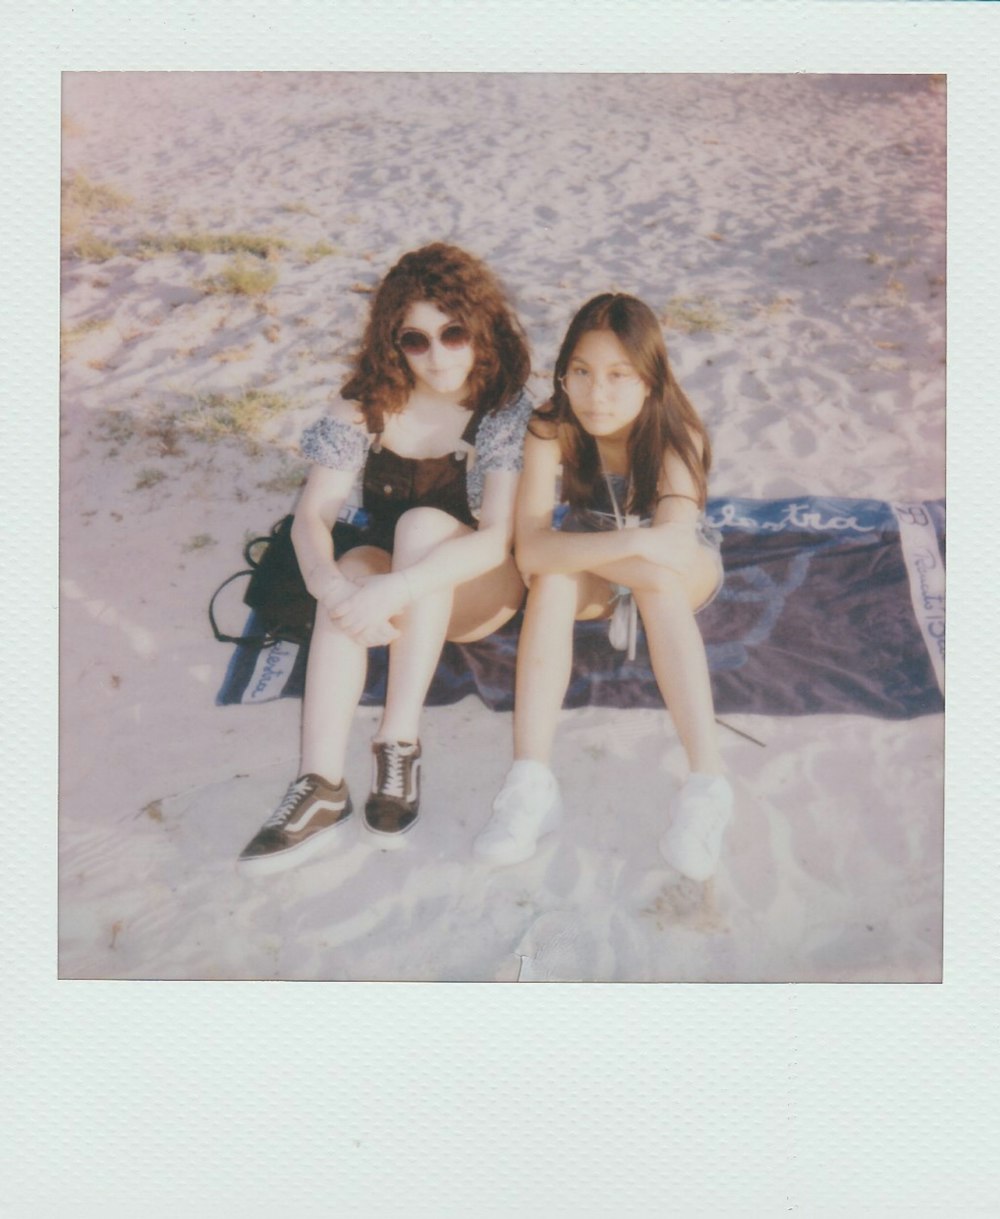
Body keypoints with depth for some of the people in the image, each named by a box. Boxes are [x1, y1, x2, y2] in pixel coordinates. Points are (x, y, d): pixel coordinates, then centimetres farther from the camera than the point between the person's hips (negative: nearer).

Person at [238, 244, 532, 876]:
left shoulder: (506, 411, -16)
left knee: (423, 523, -32)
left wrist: (395, 591, -40)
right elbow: (312, 516, -14)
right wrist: (331, 584, -37)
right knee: (353, 570, -31)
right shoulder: (368, 405, -8)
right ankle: (322, 785, -35)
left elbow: (498, 538, -27)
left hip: (478, 591, -2)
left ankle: (399, 742, -30)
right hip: (392, 585, 2)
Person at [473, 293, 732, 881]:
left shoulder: (676, 434, -26)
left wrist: (568, 547, -46)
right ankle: (530, 783, -40)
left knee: (658, 580, -37)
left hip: (687, 568, -1)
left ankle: (708, 783, -40)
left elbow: (671, 545, -41)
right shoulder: (553, 430, -23)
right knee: (553, 578, -33)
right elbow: (530, 549, -36)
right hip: (594, 573, 1)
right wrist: (634, 543, -49)